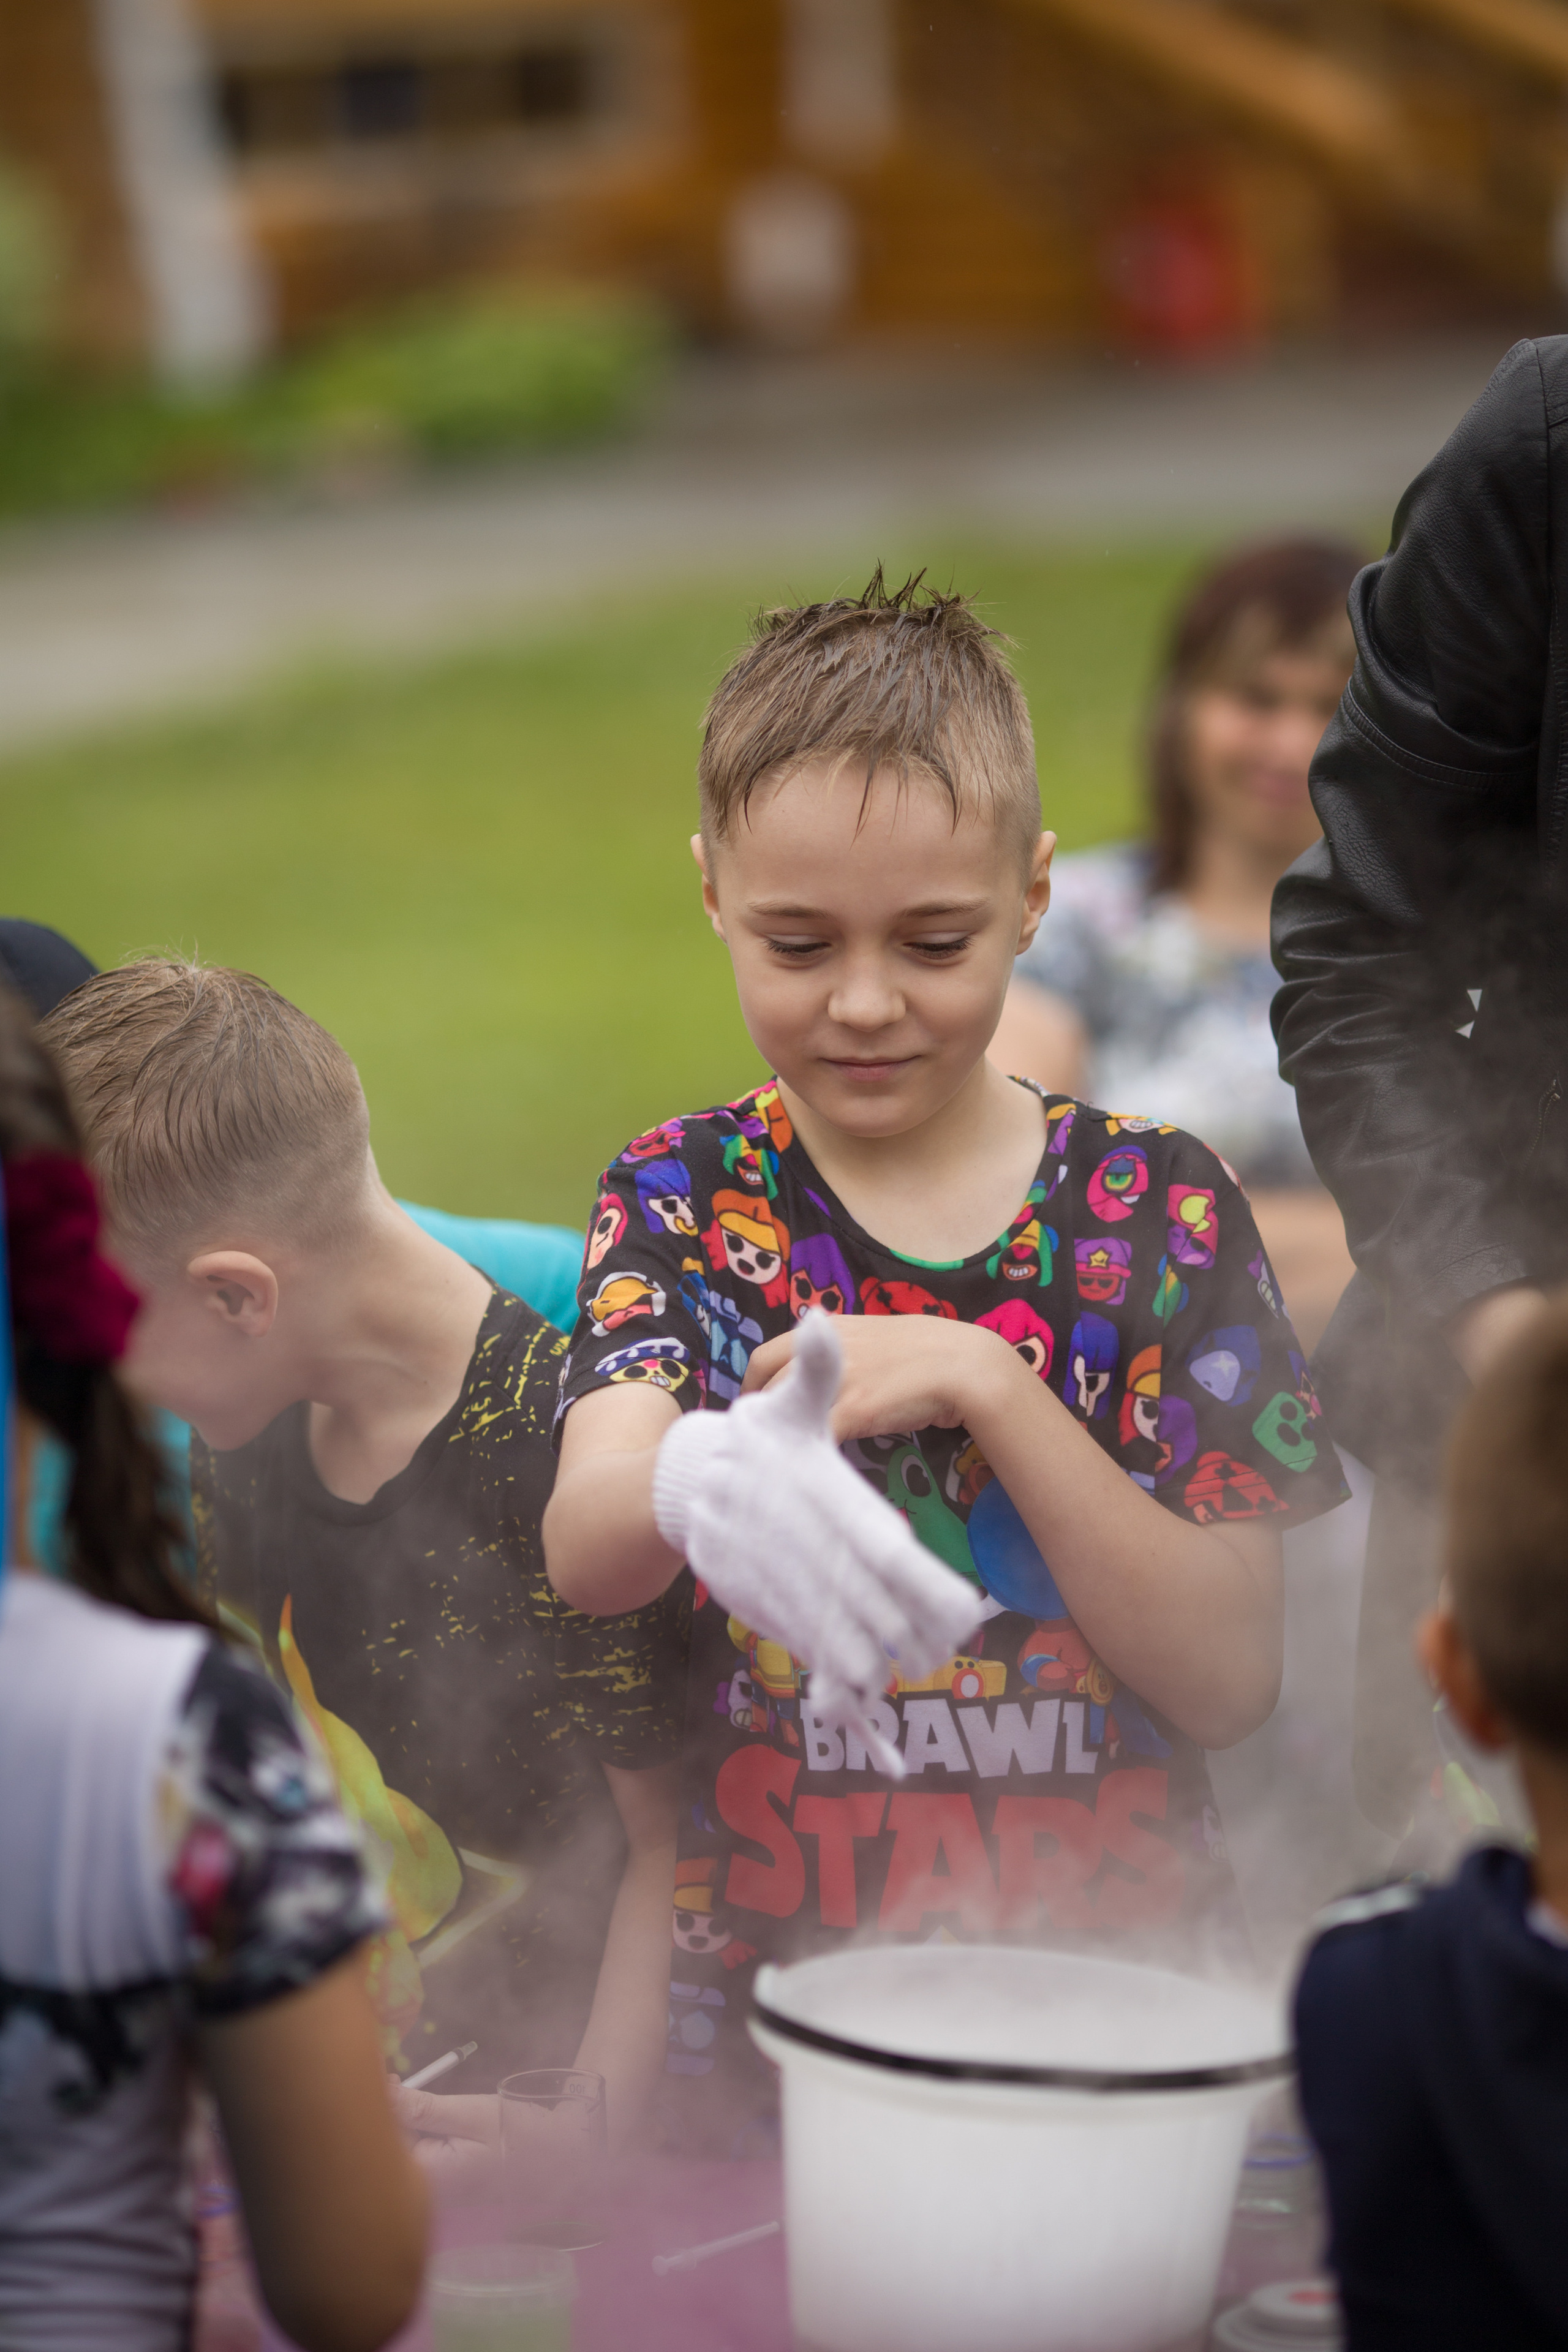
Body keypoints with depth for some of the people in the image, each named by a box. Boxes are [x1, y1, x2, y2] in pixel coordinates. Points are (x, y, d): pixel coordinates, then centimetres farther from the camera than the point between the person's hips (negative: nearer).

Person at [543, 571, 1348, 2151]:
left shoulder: (1151, 1207, 3)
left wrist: (986, 1388, -13)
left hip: (1103, 2000, 0)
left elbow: (1230, 1680, -2)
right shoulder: (687, 1203, 4)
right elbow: (581, 1548, -14)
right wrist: (692, 1484, -37)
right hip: (761, 2008, 0)